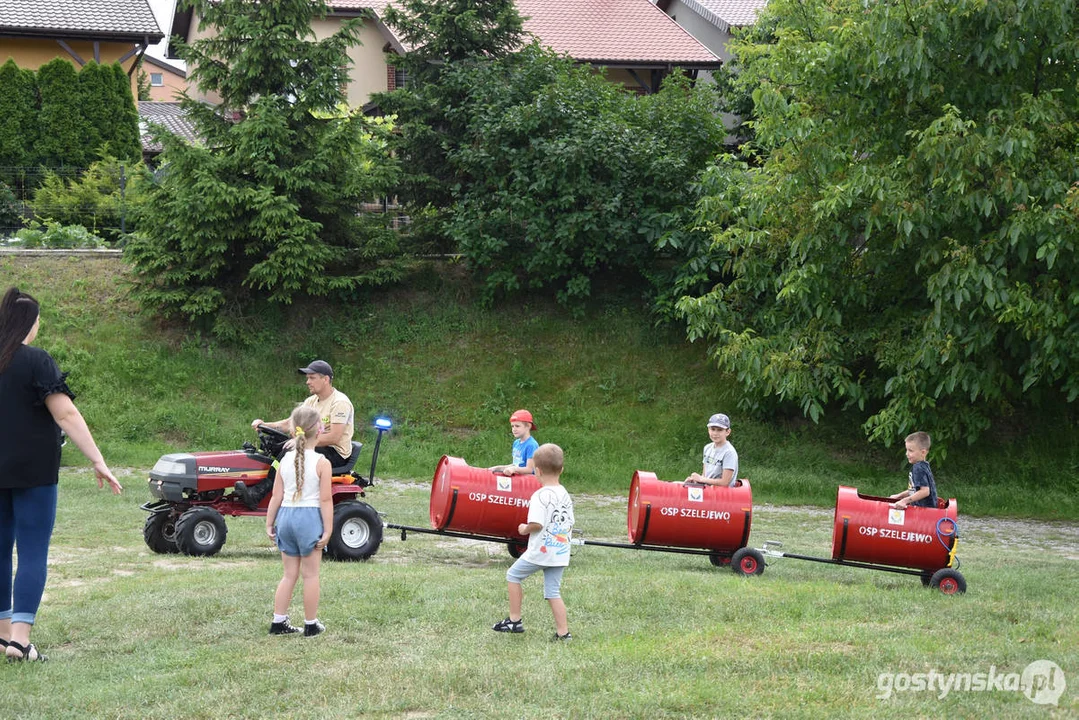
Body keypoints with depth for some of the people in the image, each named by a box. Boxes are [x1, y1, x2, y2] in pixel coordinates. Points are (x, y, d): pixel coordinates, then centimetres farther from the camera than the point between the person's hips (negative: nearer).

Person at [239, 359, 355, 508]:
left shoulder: (340, 402, -14)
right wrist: (263, 425, -5)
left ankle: (257, 494, -30)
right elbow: (289, 424, 12)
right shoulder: (311, 401, 14)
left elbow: (334, 438, -23)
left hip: (336, 455, -9)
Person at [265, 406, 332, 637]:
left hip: (286, 515, 5)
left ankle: (278, 622, 15)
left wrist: (269, 523, 12)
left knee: (289, 573, 14)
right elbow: (325, 500, -11)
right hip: (310, 517, -5)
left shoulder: (286, 459, 3)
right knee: (310, 574, 5)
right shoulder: (321, 462, -10)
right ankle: (311, 625, 12)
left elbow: (276, 496, 5)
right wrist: (328, 530, -8)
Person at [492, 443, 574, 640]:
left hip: (540, 551, -7)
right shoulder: (566, 496, 9)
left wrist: (525, 529, -5)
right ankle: (563, 632, 5)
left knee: (513, 575, 12)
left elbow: (536, 524, -23)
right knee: (553, 591, 10)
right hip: (561, 553, 7)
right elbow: (570, 525, 14)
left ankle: (515, 620, 13)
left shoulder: (541, 495, -15)